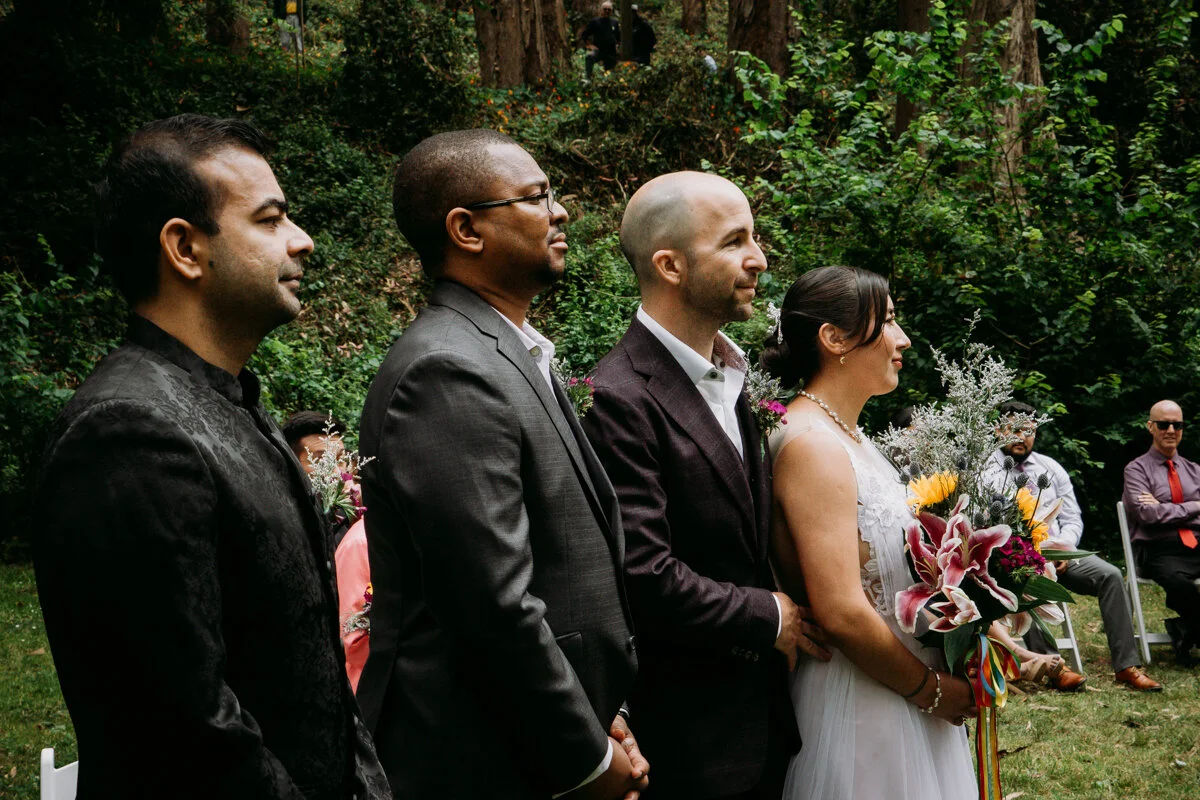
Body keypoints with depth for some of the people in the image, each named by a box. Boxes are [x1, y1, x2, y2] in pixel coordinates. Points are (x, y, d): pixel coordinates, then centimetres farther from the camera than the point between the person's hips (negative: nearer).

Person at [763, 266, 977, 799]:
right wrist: (931, 688, -13)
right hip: (858, 709, -9)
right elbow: (842, 612, -25)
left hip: (901, 694, 9)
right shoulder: (812, 444, -20)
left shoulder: (845, 436, 10)